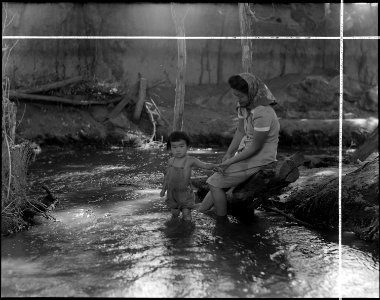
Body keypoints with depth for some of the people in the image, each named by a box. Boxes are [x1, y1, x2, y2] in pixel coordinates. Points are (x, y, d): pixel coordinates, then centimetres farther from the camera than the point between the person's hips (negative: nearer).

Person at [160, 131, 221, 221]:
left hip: (185, 193, -3)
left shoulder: (190, 160, -12)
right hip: (172, 192, 3)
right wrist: (163, 189, 17)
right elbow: (167, 176, 12)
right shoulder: (170, 161, 0)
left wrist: (213, 165, -39)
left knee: (187, 216, -3)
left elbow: (205, 165, -17)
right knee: (174, 214, 14)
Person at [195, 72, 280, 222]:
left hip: (259, 159, -8)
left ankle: (222, 223, 8)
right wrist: (228, 154, -3)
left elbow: (256, 147, -24)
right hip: (246, 152, 8)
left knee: (215, 182, -5)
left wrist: (231, 161, -17)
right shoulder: (244, 104, -3)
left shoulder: (263, 113, -29)